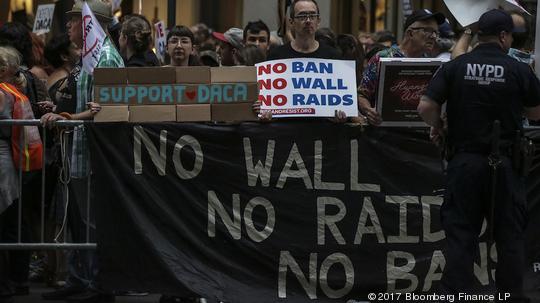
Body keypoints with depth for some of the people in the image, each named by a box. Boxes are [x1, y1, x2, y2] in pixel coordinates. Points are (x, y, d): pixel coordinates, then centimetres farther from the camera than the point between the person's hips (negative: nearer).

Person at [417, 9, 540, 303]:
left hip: (464, 160, 1)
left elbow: (425, 107, -8)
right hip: (505, 163, -1)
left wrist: (437, 126, 11)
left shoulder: (454, 68, -2)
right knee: (510, 235, 9)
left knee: (460, 234, 4)